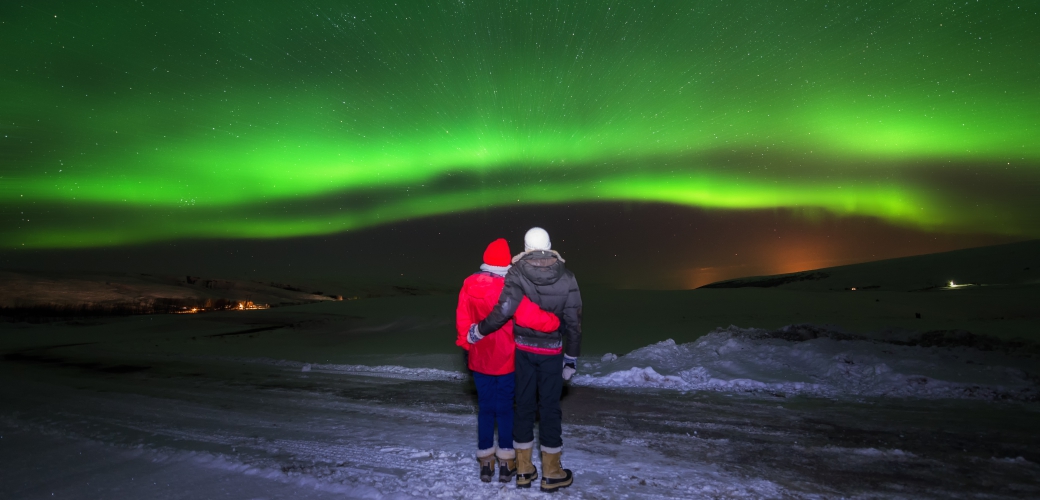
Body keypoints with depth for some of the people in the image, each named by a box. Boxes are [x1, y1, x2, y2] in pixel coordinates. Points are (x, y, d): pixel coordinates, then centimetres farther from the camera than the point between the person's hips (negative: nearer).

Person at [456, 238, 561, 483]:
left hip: (479, 359, 4)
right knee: (505, 409, 11)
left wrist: (467, 342, 14)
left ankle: (486, 463, 23)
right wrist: (555, 322, -19)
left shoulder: (469, 285, -6)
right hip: (504, 360, -4)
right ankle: (506, 463, 21)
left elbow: (462, 318, 2)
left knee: (485, 408, 14)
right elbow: (528, 315, -30)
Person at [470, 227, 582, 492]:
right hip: (552, 351, 0)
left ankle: (524, 469, 23)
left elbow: (503, 310, -22)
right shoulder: (566, 277, -8)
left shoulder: (517, 274, -11)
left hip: (523, 349, 1)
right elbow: (573, 322, -5)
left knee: (524, 404, 12)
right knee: (550, 408, 8)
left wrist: (478, 330, -7)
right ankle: (551, 473, 20)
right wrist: (571, 357, 5)